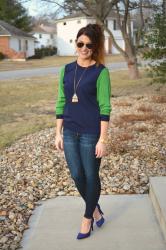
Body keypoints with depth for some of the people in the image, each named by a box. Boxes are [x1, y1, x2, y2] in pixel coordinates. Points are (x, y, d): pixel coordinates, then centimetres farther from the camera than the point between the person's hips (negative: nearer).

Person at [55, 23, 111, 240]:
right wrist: (58, 133, 7)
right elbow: (61, 103, 9)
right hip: (70, 132, 5)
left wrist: (102, 139, -14)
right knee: (77, 175, 11)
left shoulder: (100, 71, -8)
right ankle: (95, 208, 37)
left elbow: (105, 107, -11)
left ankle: (88, 217, 29)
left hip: (91, 133, -4)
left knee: (91, 176, 8)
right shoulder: (66, 70, 6)